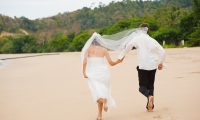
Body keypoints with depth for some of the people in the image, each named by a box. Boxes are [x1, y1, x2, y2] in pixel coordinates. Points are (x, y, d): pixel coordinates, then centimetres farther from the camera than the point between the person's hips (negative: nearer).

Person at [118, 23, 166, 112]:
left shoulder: (137, 38, 0)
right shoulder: (153, 40, 10)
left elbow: (128, 47, -13)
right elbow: (162, 52, 6)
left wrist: (120, 57, -7)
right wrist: (161, 63, 18)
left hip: (142, 66, -3)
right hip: (153, 65, 4)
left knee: (142, 86, 6)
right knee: (150, 86, 14)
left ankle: (149, 96, -26)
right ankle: (150, 106, 11)